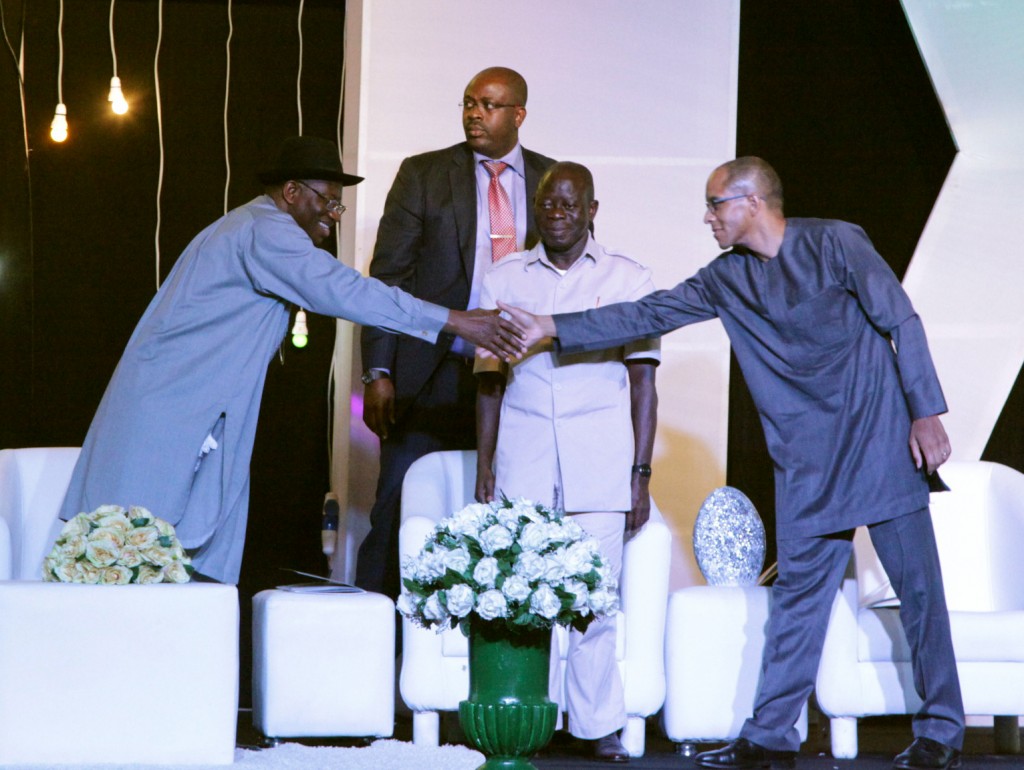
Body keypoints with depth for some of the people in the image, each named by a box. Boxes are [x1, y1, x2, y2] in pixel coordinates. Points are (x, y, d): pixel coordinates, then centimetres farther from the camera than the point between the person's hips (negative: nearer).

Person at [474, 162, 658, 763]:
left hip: (600, 464, -2)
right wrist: (484, 466, 9)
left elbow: (643, 382, 5)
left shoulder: (628, 279, 6)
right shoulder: (506, 279, 12)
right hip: (523, 461, 2)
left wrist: (641, 473, 0)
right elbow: (490, 380, 15)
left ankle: (598, 725, 4)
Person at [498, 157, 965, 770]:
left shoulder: (835, 243, -6)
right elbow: (648, 315, 10)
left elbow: (902, 322, -6)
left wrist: (927, 413, -11)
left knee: (917, 582, -3)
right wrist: (553, 328, 4)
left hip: (881, 438, -5)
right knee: (799, 590, 3)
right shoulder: (725, 281, 8)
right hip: (807, 457, 5)